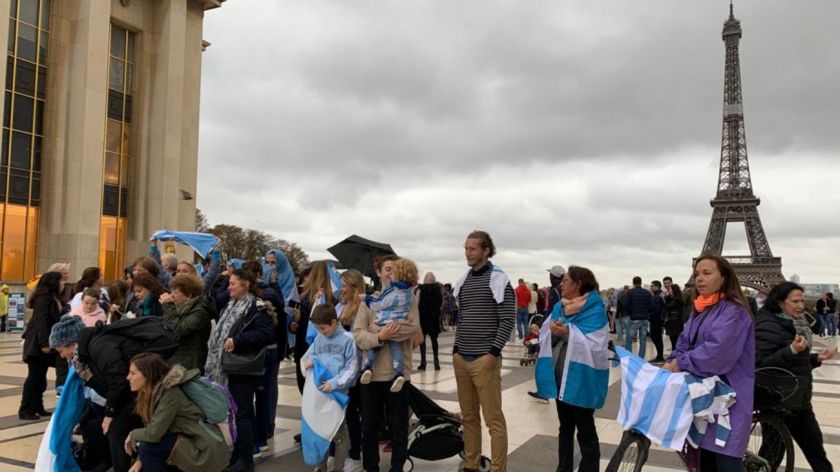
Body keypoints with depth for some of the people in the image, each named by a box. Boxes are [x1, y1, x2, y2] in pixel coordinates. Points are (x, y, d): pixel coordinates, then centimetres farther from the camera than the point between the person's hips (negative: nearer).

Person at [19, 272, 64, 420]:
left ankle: (37, 407, 18)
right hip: (37, 344, -9)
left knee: (40, 377, 12)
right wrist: (44, 343, -26)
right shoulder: (43, 298, -15)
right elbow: (41, 321, -22)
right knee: (34, 377, -5)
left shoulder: (53, 299, 13)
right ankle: (25, 410, 1)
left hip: (45, 343, 9)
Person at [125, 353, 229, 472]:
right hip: (191, 444, 9)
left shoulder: (170, 393, -20)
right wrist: (140, 460, -2)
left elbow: (154, 433, -22)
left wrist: (133, 434, -3)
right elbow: (150, 429, 8)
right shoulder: (150, 392, 6)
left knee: (148, 447, -14)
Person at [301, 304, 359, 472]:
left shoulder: (347, 339, -8)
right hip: (318, 392, 5)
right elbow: (306, 356, 17)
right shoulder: (318, 339, 7)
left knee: (339, 432, 6)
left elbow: (351, 368, -11)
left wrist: (335, 383, -20)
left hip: (338, 392, -5)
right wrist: (308, 361, -7)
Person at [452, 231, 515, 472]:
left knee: (493, 419, -3)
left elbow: (508, 320, -9)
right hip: (461, 359, 6)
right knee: (469, 416, 13)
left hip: (485, 360, -6)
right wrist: (456, 349, 14)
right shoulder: (463, 281, 13)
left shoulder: (498, 279, -6)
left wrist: (493, 353, -15)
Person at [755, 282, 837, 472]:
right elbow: (760, 364, -27)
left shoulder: (794, 324, 11)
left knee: (814, 445, 16)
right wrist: (792, 350, -33)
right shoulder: (769, 326, -19)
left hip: (798, 399, 9)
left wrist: (817, 358, 8)